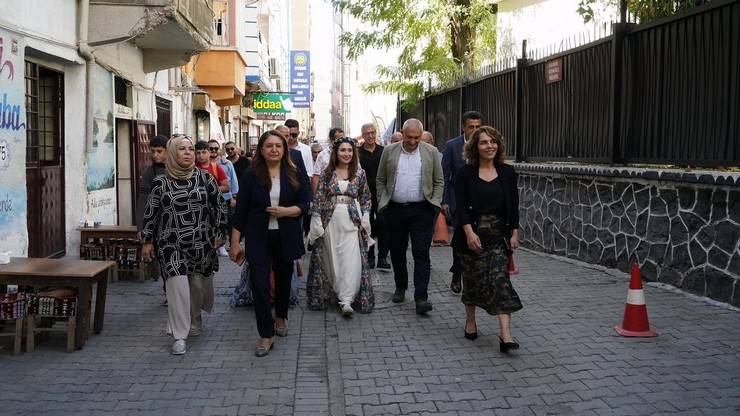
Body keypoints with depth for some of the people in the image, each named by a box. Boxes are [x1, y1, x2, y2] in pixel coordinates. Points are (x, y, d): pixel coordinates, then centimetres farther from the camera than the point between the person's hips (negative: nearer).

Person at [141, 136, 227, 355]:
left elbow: (219, 206, 9)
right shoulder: (160, 183, 0)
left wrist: (217, 232, 8)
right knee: (177, 285, -12)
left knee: (199, 284, 10)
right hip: (171, 244, -1)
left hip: (201, 243, 2)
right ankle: (179, 336, -3)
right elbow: (150, 213, 6)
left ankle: (195, 320, 39)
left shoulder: (204, 178, 2)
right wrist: (147, 241, 6)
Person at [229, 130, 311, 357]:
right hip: (259, 238, -2)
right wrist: (235, 242, -2)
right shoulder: (251, 175, -3)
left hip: (286, 237, 2)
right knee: (260, 283, -8)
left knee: (283, 279, 17)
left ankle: (281, 317, 42)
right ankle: (266, 335, 1)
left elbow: (305, 204, 0)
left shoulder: (294, 175, 0)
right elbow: (241, 209, -1)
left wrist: (286, 211, -19)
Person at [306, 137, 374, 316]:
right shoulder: (327, 173, 3)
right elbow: (318, 198, 1)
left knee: (351, 259, -8)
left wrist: (364, 218, -1)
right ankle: (333, 292, 24)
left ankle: (346, 300, -8)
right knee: (332, 258, 7)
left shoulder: (359, 173, 5)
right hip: (331, 221, 1)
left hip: (352, 222, 0)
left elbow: (366, 198, 11)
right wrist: (317, 223, -5)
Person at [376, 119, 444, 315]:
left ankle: (421, 297, -6)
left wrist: (435, 204, -2)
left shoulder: (431, 152, 4)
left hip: (421, 210, -2)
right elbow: (380, 180, 10)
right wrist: (382, 203, 2)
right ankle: (400, 287, 31)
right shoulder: (389, 151, 6)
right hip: (395, 210, 2)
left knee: (421, 253, -6)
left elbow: (439, 182, 8)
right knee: (397, 251, 12)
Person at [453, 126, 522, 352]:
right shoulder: (465, 173, -2)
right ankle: (470, 321, 31)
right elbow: (461, 206, -8)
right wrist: (469, 232, -19)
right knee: (472, 279, 10)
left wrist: (514, 233, 2)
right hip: (471, 234, -1)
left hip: (498, 235, 1)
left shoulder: (507, 172, 5)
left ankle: (505, 333, -14)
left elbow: (513, 206, 7)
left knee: (500, 279, -9)